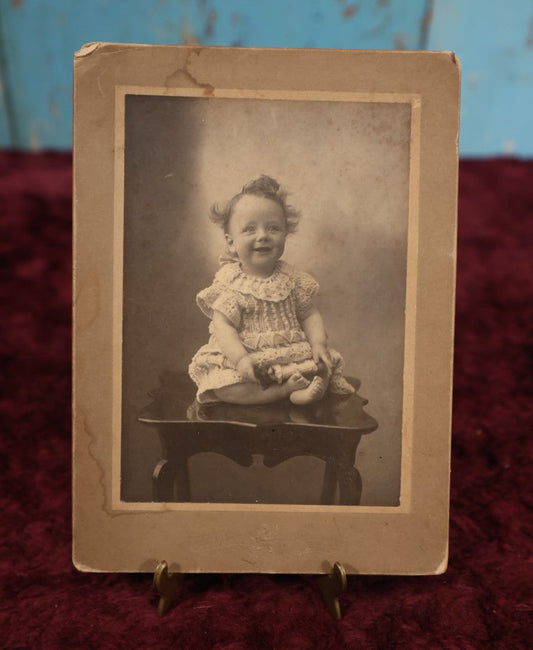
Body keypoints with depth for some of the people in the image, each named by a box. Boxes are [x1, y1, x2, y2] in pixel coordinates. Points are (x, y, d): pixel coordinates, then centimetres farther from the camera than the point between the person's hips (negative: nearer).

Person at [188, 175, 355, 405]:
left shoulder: (291, 278, 5)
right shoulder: (230, 284, -6)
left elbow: (309, 314, 8)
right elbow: (223, 325, -13)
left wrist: (318, 344, -9)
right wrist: (240, 358, -28)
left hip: (293, 358, 3)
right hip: (250, 364, -3)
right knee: (219, 383, -27)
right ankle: (285, 390, -25)